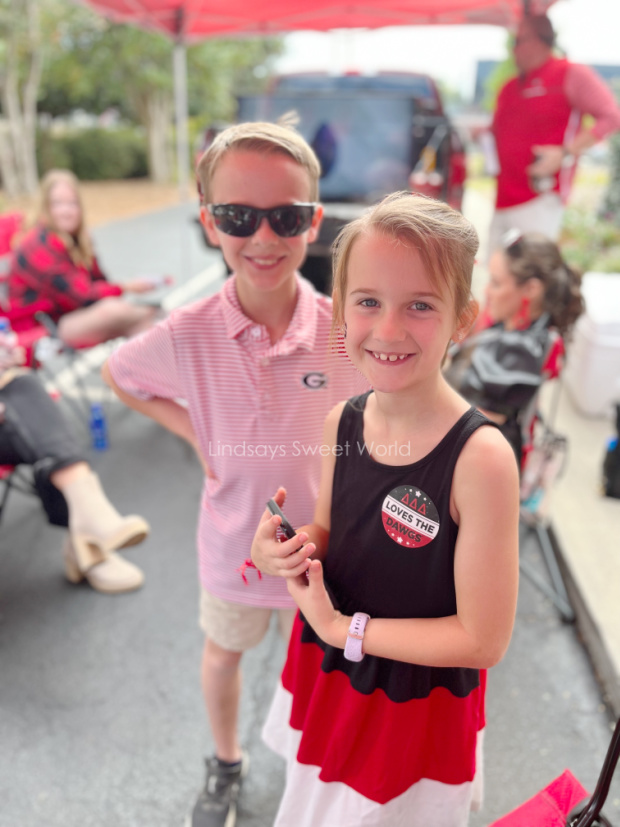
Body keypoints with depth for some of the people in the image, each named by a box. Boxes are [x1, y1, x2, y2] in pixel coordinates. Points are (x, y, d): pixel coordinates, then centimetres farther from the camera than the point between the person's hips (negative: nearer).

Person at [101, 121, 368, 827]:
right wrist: (192, 430, -10)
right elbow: (118, 376, -1)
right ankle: (224, 763, 60)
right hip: (232, 543, 1)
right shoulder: (187, 335, -22)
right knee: (222, 653, 27)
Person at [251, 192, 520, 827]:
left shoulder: (480, 458, -30)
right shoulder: (342, 423, -12)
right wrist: (291, 549, -18)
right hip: (327, 671, 5)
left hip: (415, 703, -5)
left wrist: (343, 627, -19)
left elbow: (483, 640, -24)